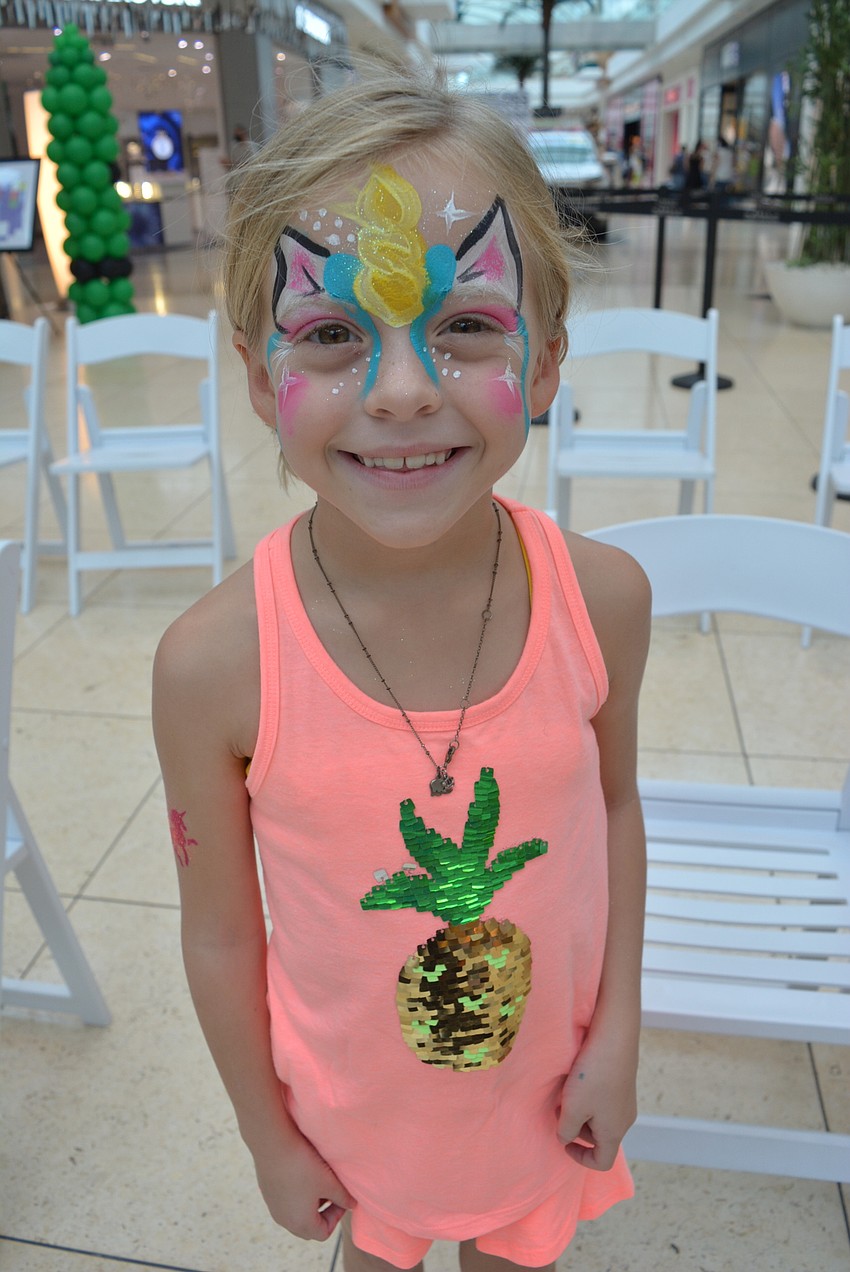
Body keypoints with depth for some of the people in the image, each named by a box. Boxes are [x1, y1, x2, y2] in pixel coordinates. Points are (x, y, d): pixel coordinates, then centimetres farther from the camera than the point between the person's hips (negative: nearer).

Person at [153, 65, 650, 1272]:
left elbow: (614, 806, -5)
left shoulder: (602, 598, -22)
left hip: (545, 1082, 2)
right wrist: (269, 1135, -1)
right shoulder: (215, 665, -29)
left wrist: (618, 1032, -1)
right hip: (356, 1102, -1)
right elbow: (221, 930, -15)